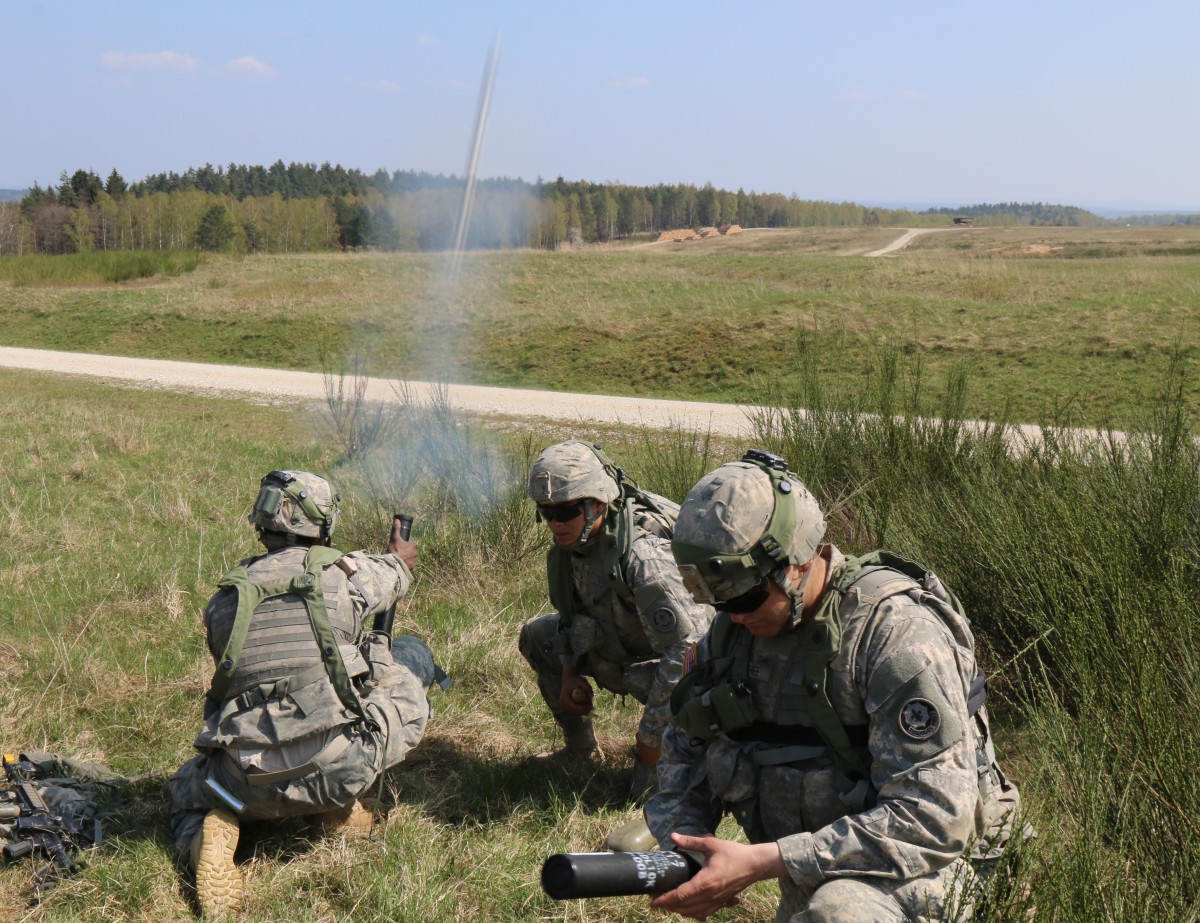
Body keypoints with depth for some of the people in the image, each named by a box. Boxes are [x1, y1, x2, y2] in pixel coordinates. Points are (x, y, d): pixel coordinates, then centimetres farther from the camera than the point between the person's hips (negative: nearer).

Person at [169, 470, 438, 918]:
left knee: (187, 787, 37)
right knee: (413, 657, 20)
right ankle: (343, 807, 18)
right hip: (342, 767, -2)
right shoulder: (345, 571, 1)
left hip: (254, 786, 2)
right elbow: (393, 577, 25)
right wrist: (400, 561, 51)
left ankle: (207, 835, -1)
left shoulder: (224, 599, 8)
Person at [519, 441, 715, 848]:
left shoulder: (643, 556, -36)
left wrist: (649, 740, -30)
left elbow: (684, 653, -36)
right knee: (537, 636, 8)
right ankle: (578, 749, 19)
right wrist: (569, 672, 0)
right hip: (620, 643, 9)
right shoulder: (570, 544, -9)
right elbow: (572, 612, 12)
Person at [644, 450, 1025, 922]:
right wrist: (682, 858, -13)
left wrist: (759, 862, -33)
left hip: (911, 867, -7)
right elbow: (684, 755, 9)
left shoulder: (895, 631, -24)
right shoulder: (730, 632, -2)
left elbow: (933, 822, -29)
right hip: (807, 871, 7)